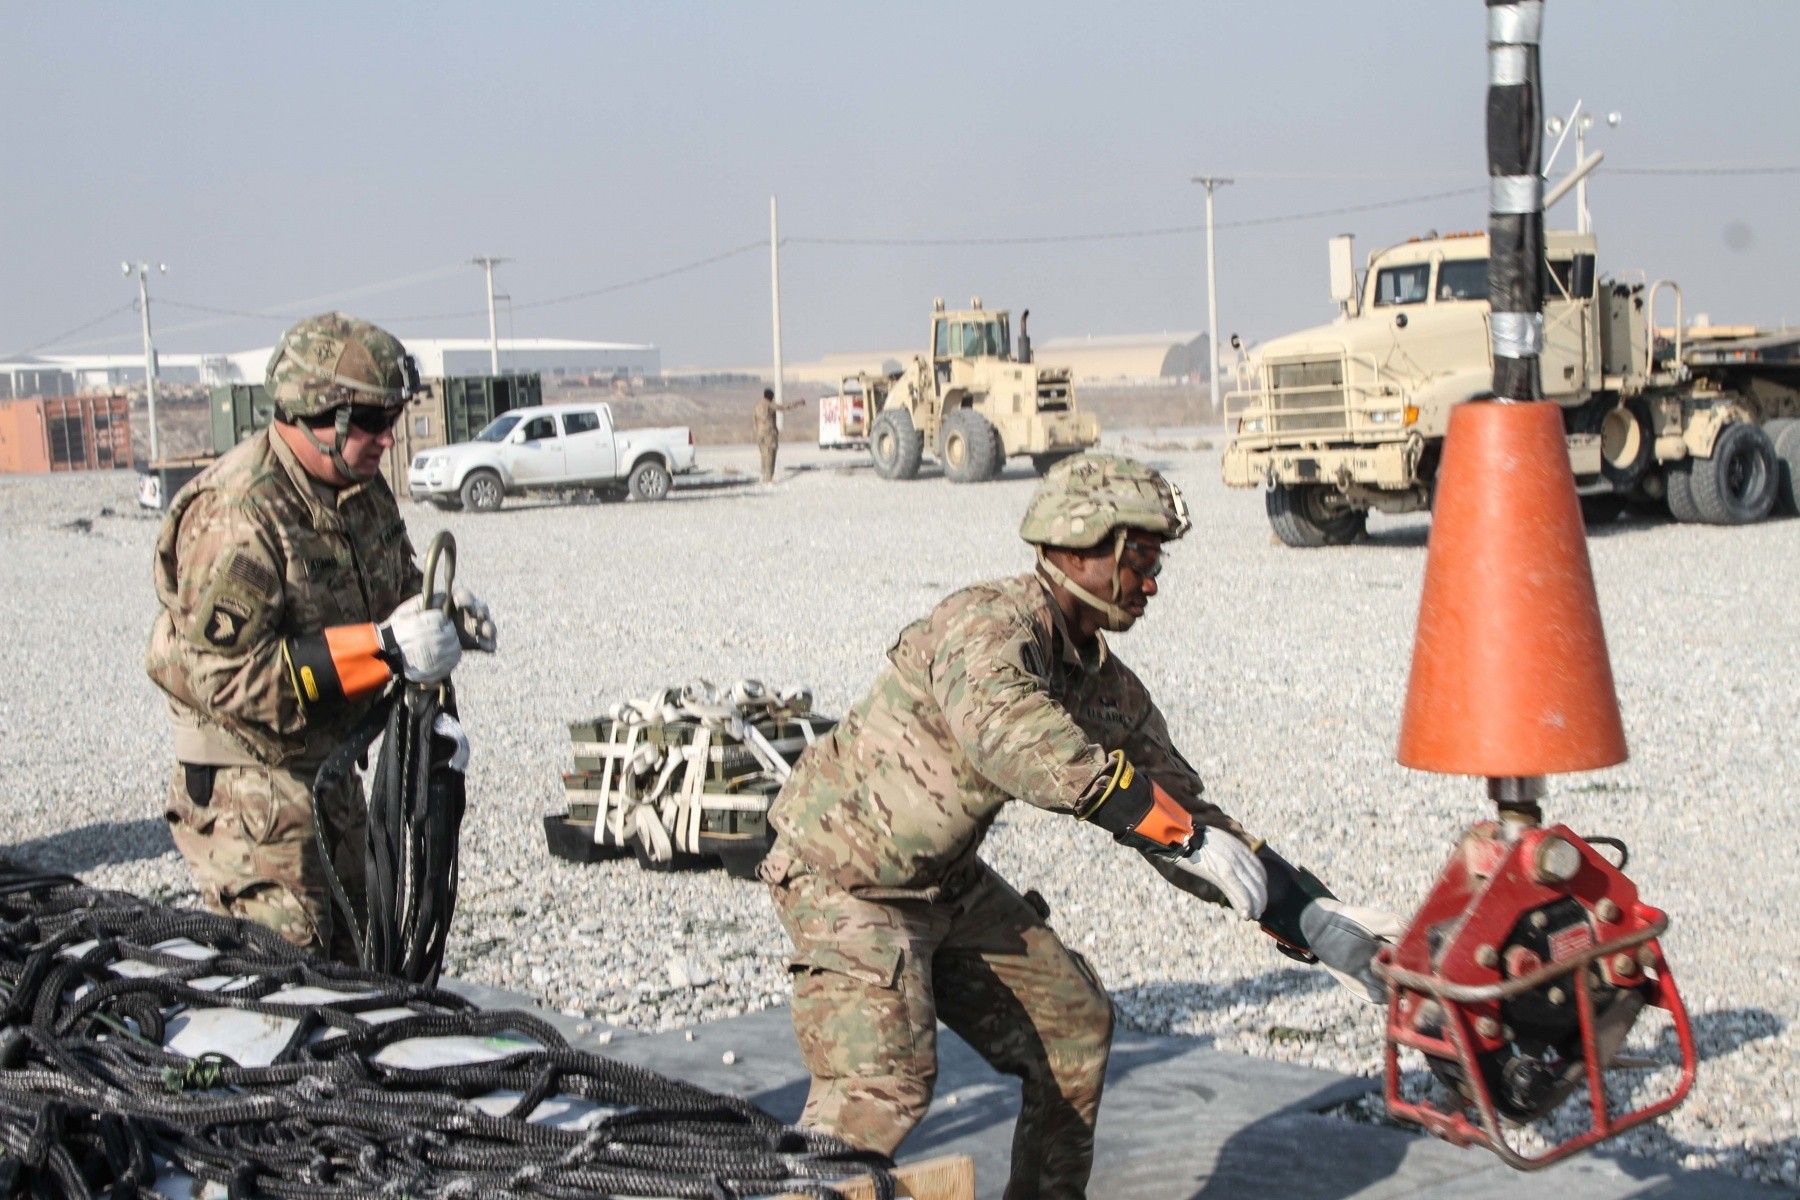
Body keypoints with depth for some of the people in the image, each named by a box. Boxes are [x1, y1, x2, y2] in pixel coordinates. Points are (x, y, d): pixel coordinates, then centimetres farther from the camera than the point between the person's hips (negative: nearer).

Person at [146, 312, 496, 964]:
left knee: (348, 959, 17)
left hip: (330, 765, 9)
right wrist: (381, 650, -32)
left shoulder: (363, 491, 4)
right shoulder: (237, 517, -24)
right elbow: (220, 675, -29)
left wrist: (441, 615, -6)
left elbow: (396, 591, 20)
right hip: (247, 785, -9)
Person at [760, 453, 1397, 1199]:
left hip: (946, 883, 9)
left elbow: (1180, 804, 5)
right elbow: (1027, 745, -45)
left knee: (1073, 1027, 12)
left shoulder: (1108, 686, 1)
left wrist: (1313, 916, -2)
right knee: (883, 1082, -21)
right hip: (846, 878, -9)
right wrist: (1187, 836, -47)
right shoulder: (985, 629, -26)